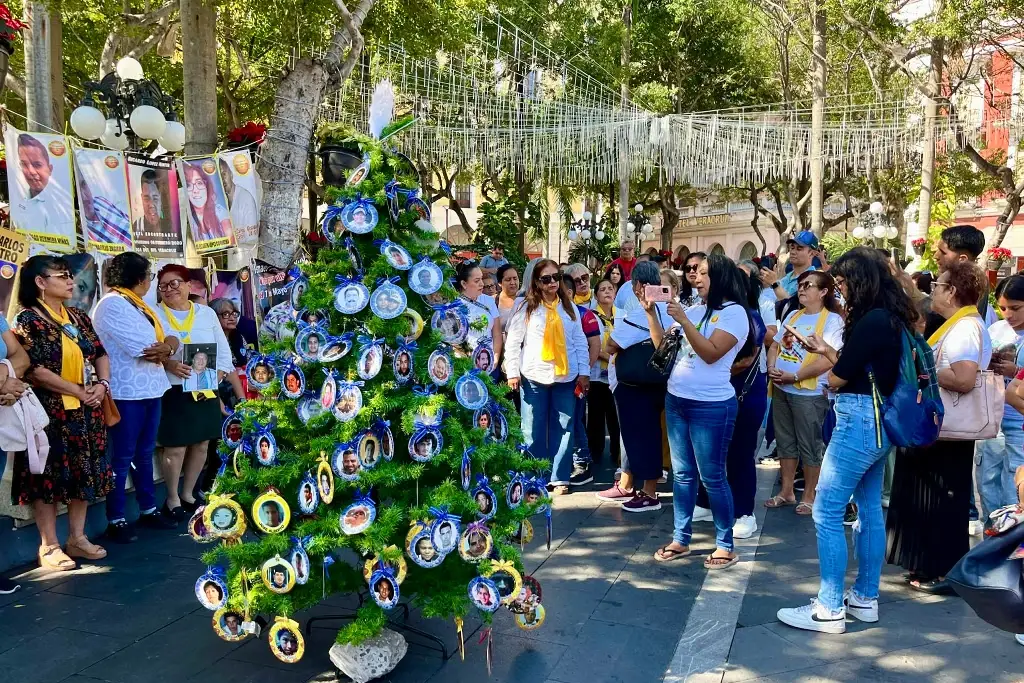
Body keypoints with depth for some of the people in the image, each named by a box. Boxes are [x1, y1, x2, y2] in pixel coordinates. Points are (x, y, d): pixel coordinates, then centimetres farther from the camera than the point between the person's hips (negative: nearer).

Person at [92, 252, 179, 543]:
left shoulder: (142, 306, 16)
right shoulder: (111, 305, -13)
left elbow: (172, 339, 9)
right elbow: (142, 349, -21)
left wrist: (167, 346, -14)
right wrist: (165, 349, -3)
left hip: (150, 388, 9)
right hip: (127, 391, -9)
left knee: (145, 453, 16)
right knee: (122, 457, -1)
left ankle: (148, 509, 25)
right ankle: (116, 520, 6)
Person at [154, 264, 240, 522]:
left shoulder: (207, 313, 8)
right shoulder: (154, 315, -1)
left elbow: (224, 351, 8)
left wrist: (215, 378, -5)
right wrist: (167, 364, -24)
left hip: (205, 391, 4)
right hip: (172, 391, -4)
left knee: (201, 444, 12)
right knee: (175, 447, -2)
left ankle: (188, 493, 29)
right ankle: (172, 498, 16)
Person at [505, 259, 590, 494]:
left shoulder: (569, 307, 9)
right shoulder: (526, 308, 1)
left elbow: (580, 340, 9)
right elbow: (513, 341, 0)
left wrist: (584, 372, 3)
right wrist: (512, 372, -5)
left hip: (566, 376, 2)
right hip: (534, 377, -2)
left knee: (563, 428, 4)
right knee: (534, 430, 4)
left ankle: (560, 478, 12)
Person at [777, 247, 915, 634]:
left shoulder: (872, 321, -19)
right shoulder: (889, 318, 11)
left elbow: (839, 376, -15)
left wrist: (829, 380, 6)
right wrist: (826, 351, 16)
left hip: (859, 420, -11)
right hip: (878, 422, 11)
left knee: (827, 513, -6)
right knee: (870, 510, 15)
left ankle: (830, 609, -1)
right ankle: (865, 599, 24)